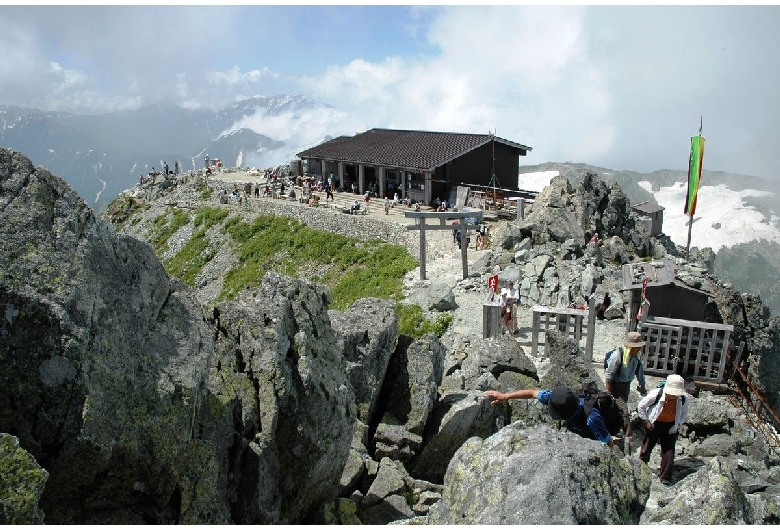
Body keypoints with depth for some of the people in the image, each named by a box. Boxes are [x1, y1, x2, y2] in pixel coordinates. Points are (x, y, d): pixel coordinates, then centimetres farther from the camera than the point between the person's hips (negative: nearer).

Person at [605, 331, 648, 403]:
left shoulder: (636, 356, -11)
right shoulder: (618, 355, -30)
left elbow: (640, 370, 6)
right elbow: (609, 374, -23)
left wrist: (642, 385, 13)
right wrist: (608, 391, -18)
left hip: (627, 384, 6)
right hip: (615, 384, -6)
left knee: (624, 403, 21)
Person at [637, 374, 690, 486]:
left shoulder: (683, 399, -17)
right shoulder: (655, 394, -27)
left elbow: (684, 413, 7)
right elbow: (641, 406, -10)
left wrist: (678, 424, -4)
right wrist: (646, 421, -9)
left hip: (670, 427, 2)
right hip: (654, 425, -2)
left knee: (669, 453, 0)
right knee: (646, 449, 9)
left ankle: (665, 478, 16)